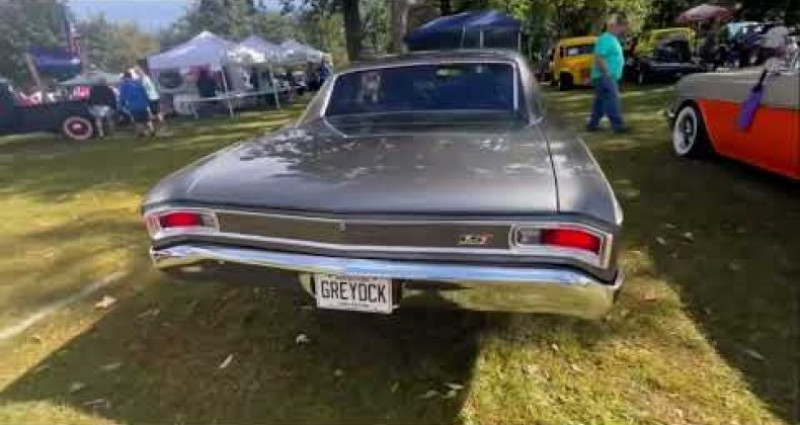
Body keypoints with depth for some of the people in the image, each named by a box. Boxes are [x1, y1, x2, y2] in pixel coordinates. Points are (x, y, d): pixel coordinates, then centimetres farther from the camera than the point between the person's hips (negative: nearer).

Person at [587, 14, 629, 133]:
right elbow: (598, 58, -24)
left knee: (600, 101, 13)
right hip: (605, 77, -11)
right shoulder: (606, 39, -15)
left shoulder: (613, 39, 18)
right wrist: (607, 74, -22)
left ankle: (592, 124, 19)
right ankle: (618, 125, -9)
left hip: (609, 78, 11)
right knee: (612, 101, -10)